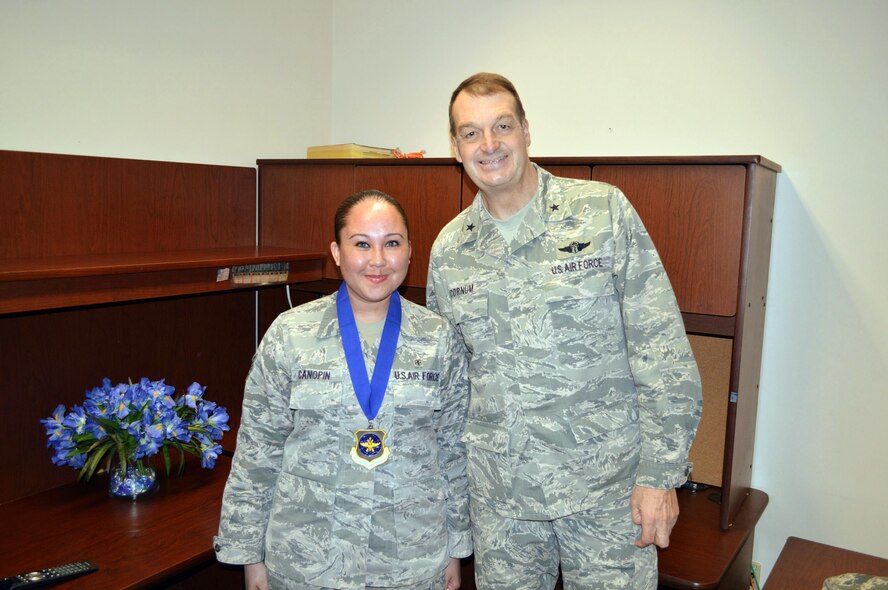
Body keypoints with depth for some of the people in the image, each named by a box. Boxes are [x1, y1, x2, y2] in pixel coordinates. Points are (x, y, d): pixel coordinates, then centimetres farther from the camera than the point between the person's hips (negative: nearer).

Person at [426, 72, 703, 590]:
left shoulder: (605, 212, -7)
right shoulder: (448, 250, 3)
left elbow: (664, 354, -9)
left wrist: (661, 473, -12)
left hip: (605, 487, -3)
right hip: (498, 494, 3)